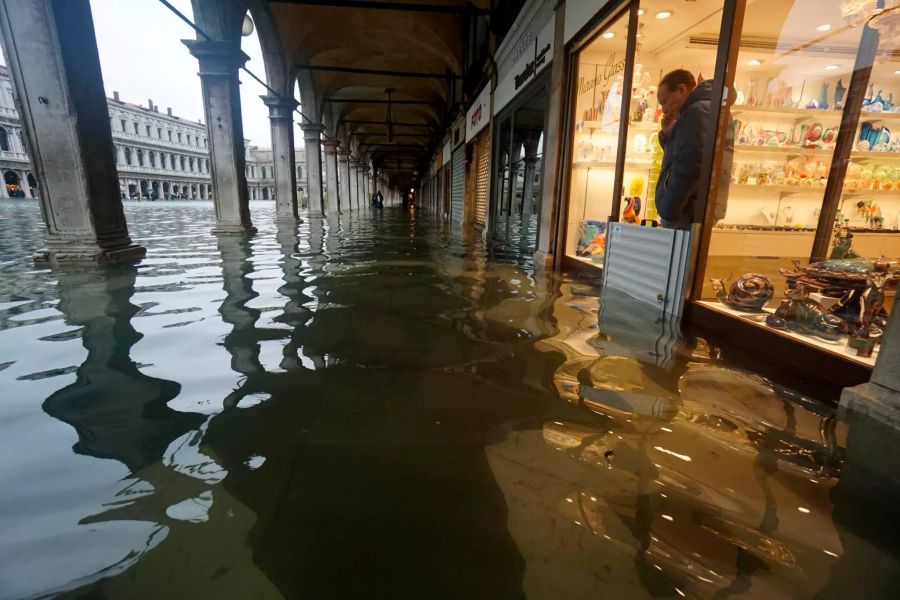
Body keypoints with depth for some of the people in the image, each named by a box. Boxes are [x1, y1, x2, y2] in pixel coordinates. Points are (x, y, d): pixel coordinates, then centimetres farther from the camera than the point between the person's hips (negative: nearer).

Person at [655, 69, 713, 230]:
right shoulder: (701, 110, 22)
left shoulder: (697, 111, -11)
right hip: (692, 212, 10)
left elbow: (687, 168, -22)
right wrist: (668, 133, 12)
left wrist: (668, 211, -19)